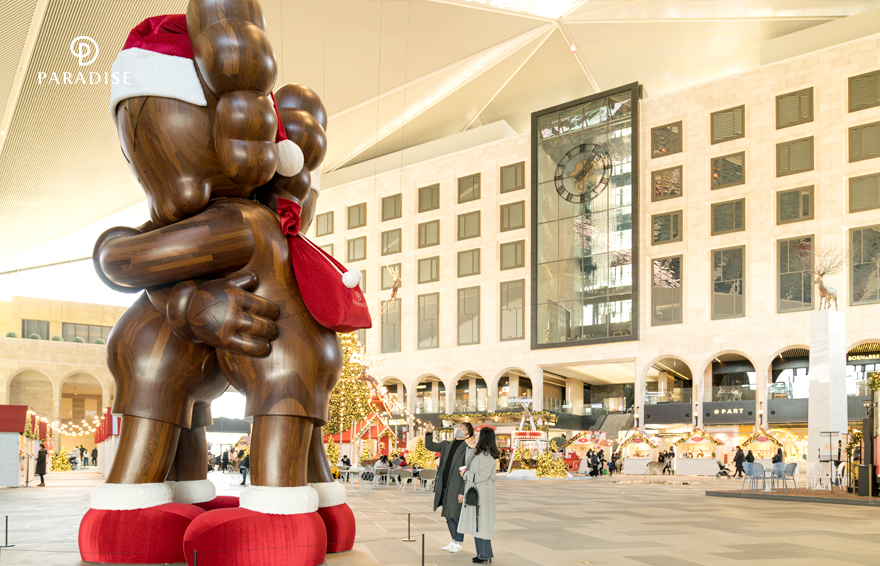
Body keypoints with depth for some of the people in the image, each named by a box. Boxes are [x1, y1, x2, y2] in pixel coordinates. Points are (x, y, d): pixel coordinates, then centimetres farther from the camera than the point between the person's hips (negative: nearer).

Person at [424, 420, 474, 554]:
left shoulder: (467, 449, -10)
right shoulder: (446, 445, 11)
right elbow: (429, 446, 20)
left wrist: (462, 492, -17)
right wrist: (429, 433, 0)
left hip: (457, 488, -7)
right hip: (444, 487, 7)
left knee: (456, 516, 1)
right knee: (448, 516, 14)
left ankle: (458, 543, 13)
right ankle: (454, 540, 26)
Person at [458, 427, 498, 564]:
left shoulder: (487, 455, -19)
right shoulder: (480, 453, 13)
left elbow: (482, 476, -22)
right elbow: (468, 464, 19)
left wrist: (466, 474, -9)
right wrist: (471, 448, 9)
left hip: (482, 494, -10)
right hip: (475, 493, 10)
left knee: (481, 524, -4)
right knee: (476, 524, 14)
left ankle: (485, 555, 4)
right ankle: (481, 553, 22)